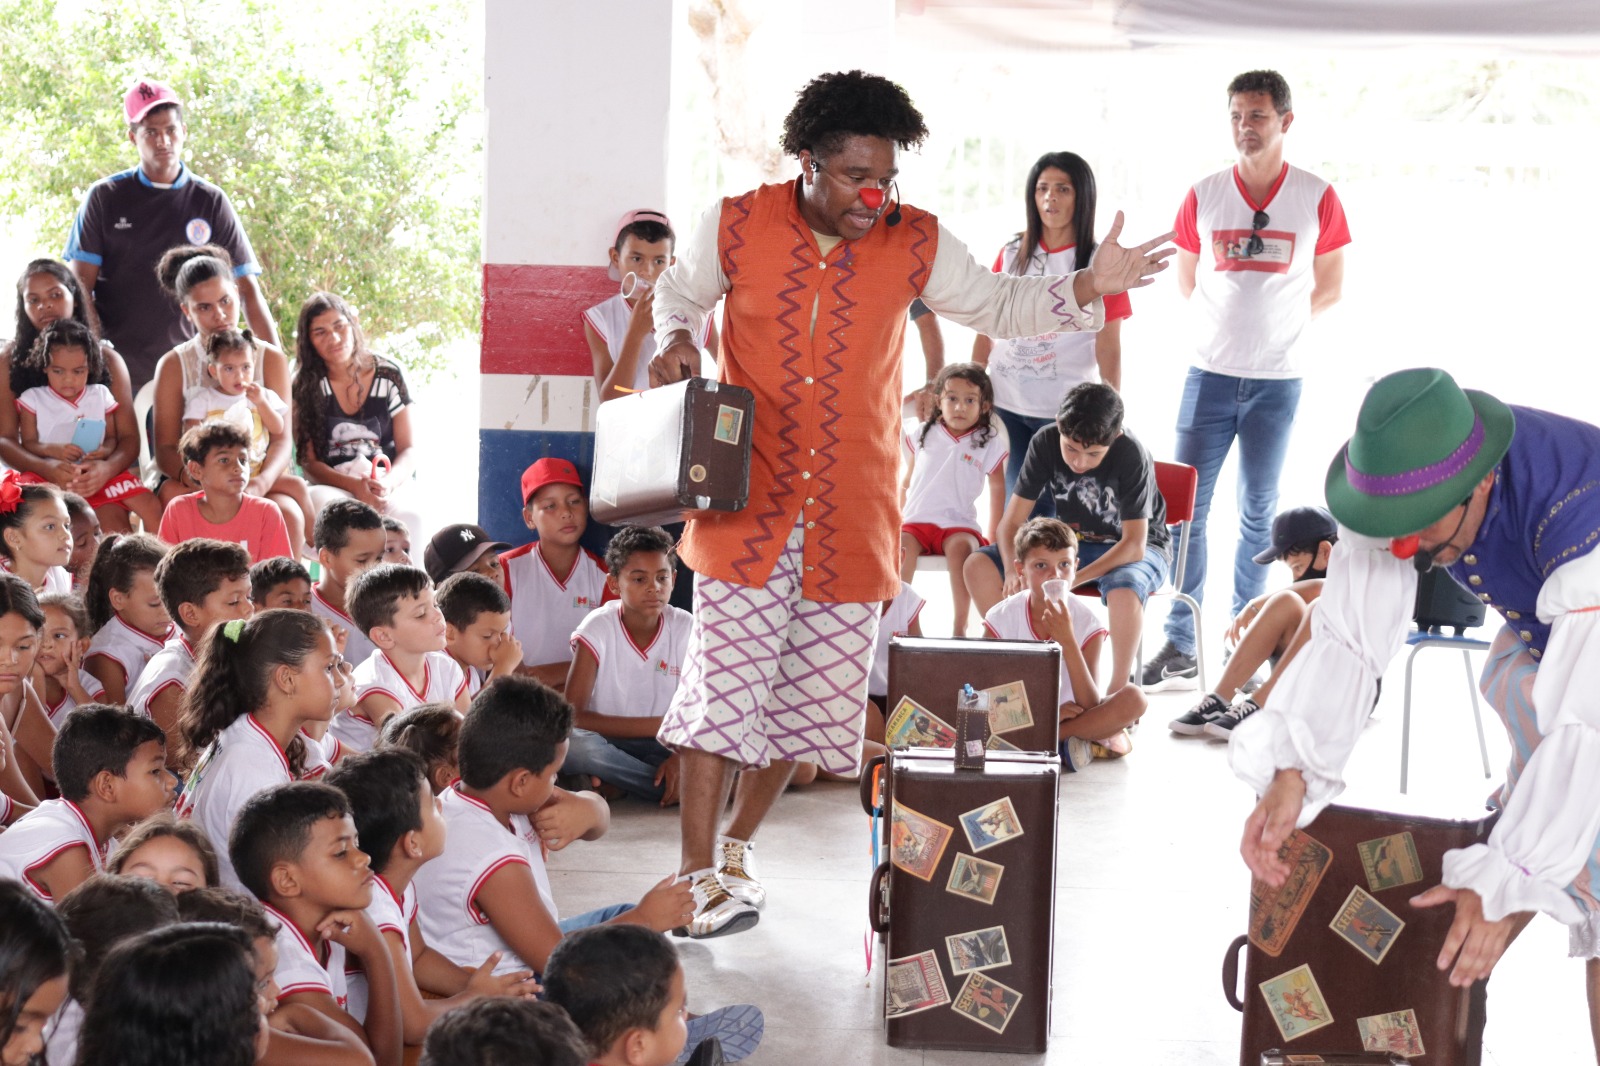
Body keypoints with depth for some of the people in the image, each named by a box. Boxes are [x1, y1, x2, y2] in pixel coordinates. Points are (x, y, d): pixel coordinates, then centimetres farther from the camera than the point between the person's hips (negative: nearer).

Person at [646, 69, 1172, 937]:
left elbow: (996, 306, 11)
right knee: (724, 686, -7)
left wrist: (1089, 287, -4)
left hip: (850, 520, 3)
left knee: (813, 694, 10)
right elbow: (681, 291, 15)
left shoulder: (914, 245, 0)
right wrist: (675, 339, -7)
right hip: (746, 504, -3)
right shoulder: (737, 226, -4)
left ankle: (737, 844, 30)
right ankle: (695, 876, 3)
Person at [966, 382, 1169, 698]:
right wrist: (1013, 571, -33)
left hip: (1137, 549, -5)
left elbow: (1133, 545, -27)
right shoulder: (1045, 443, -15)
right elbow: (1011, 522, -11)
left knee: (1123, 591, -42)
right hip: (1072, 543, 5)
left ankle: (1118, 690, -21)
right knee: (978, 565, -16)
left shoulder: (1131, 455, -27)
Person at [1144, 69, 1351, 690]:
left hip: (1277, 380, -1)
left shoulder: (1317, 200, -2)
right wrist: (1228, 327, 9)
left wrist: (1280, 328, 4)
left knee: (1258, 512, 9)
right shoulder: (1203, 198, 1)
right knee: (1187, 508, -1)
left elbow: (1328, 290, 8)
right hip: (1210, 375, 1)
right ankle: (1180, 648, 4)